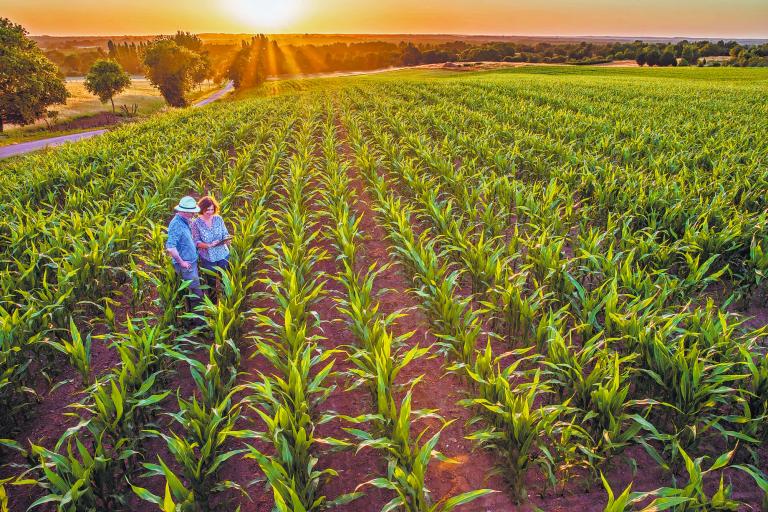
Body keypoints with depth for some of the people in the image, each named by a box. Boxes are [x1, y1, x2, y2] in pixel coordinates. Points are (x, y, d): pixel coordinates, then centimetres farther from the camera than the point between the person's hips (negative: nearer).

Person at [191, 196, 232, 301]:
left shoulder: (218, 219, -6)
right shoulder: (196, 223, -13)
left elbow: (225, 234, 0)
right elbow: (196, 242, -12)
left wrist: (227, 240, -23)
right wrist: (209, 245, -29)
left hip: (223, 255, 2)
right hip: (208, 257, -2)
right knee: (211, 281, 14)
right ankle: (213, 302, 34)